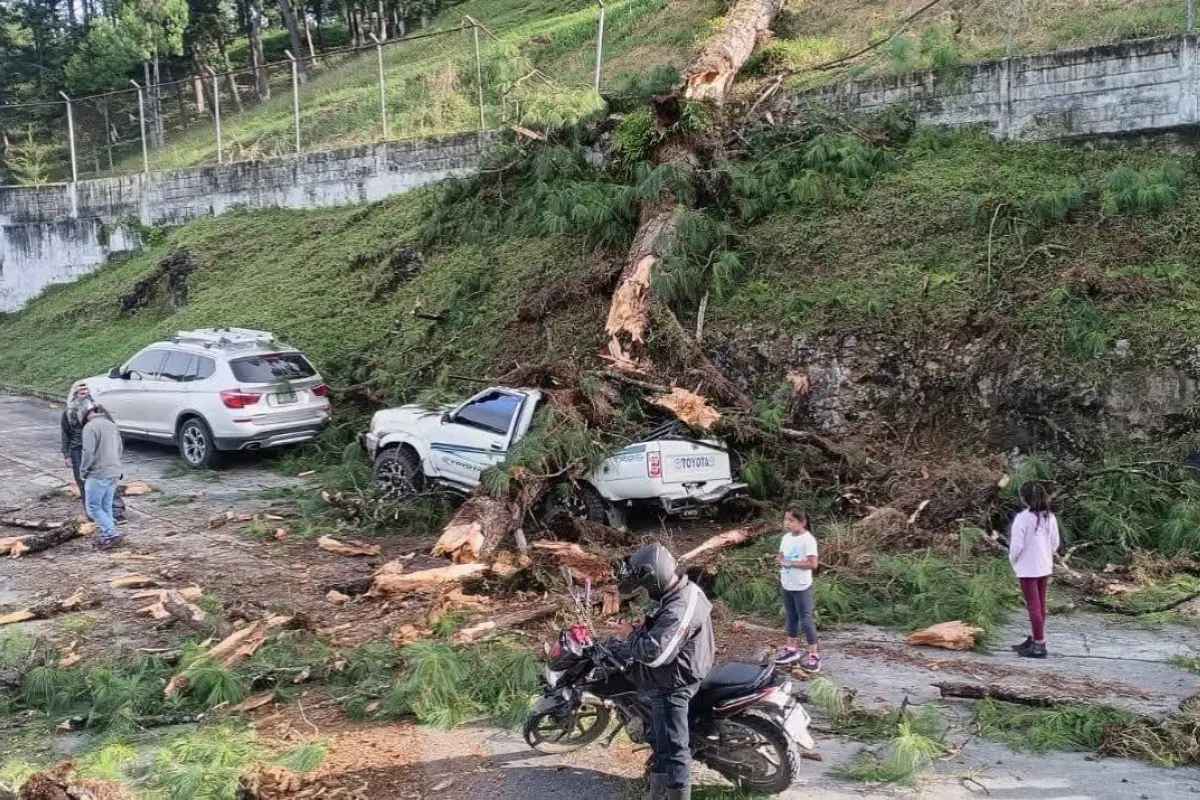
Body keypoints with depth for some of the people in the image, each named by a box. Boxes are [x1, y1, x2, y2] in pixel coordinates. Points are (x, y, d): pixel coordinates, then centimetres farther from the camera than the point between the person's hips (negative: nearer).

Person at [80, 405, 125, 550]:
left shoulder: (90, 426, -11)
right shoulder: (112, 425, 14)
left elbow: (88, 452, -17)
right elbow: (119, 450, 19)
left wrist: (83, 471, -5)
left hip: (98, 474, -8)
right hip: (114, 474, 8)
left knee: (93, 507, -1)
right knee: (106, 507, 13)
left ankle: (111, 534, -9)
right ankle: (107, 537, 15)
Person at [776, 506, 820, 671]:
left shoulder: (808, 540, -18)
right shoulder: (786, 537, 5)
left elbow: (812, 564, -22)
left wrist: (791, 563, -22)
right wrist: (780, 559, -10)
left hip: (802, 587, -7)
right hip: (786, 585, 7)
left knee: (805, 620, -2)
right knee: (791, 617, 17)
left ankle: (814, 655, 7)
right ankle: (792, 649, 29)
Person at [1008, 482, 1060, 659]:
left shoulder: (1023, 518, -20)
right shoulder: (1049, 516, 0)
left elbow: (1017, 545, -17)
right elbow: (1055, 543, 7)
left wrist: (1013, 560, 0)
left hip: (1028, 569, -7)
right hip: (1045, 567, 7)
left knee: (1033, 606, -1)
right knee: (1040, 605, 15)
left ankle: (1039, 645, 3)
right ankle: (1035, 640, 28)